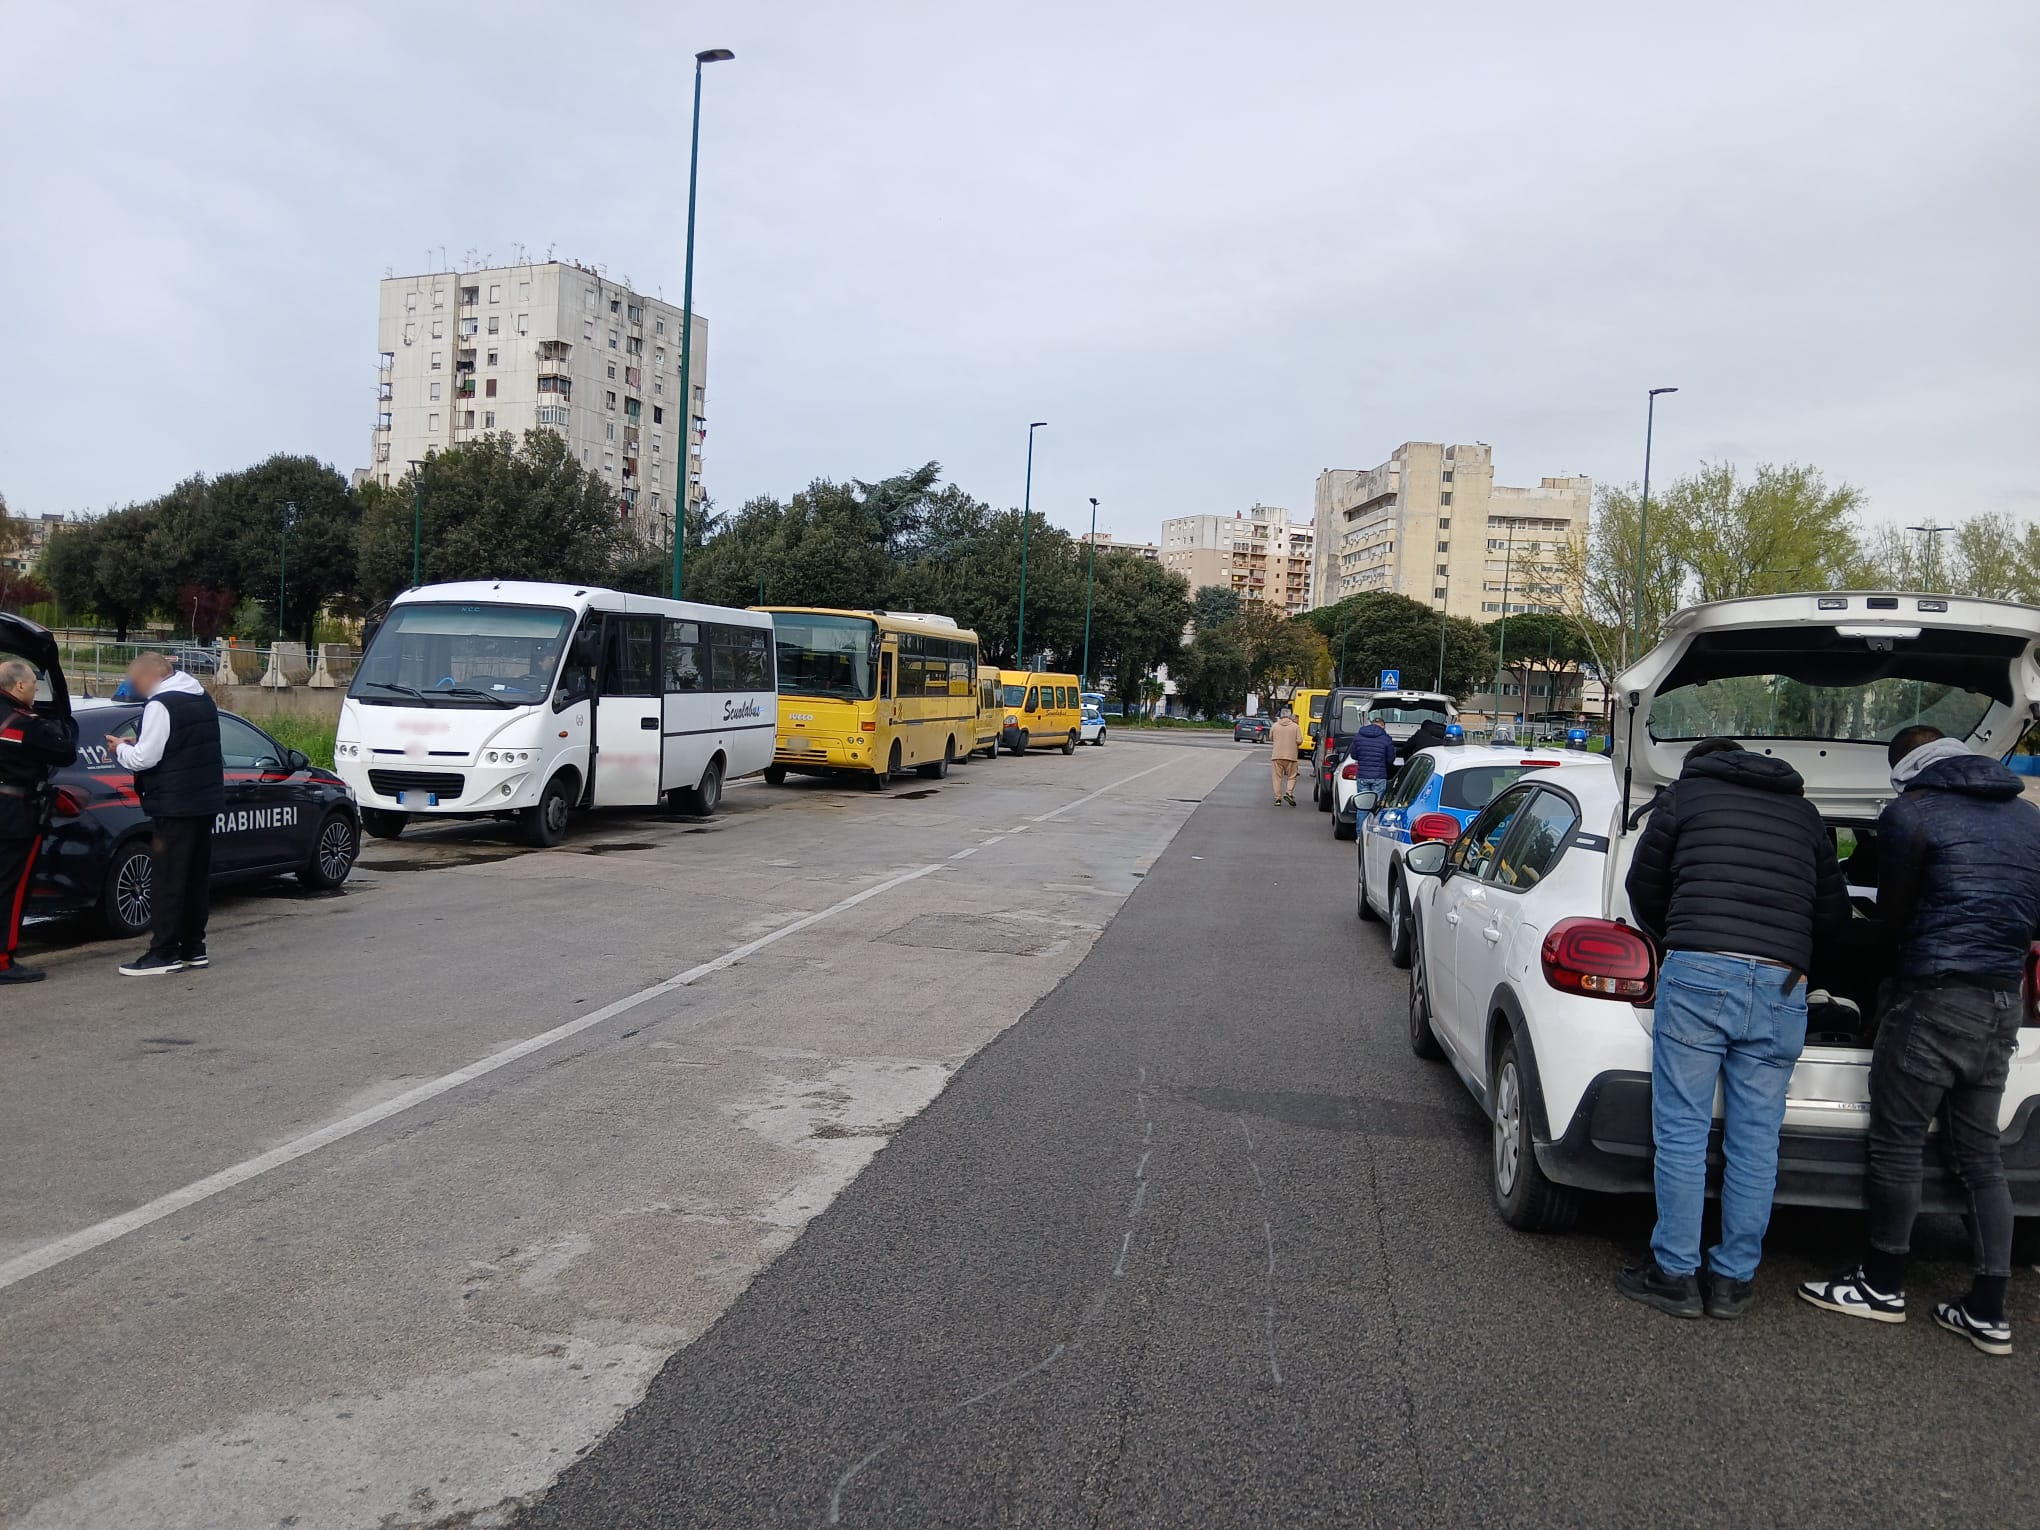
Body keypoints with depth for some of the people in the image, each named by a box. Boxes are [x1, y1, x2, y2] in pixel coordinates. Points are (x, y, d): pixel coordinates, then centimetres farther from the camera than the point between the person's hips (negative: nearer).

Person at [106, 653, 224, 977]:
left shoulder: (161, 705, -14)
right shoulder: (203, 699, 14)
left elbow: (145, 758, -17)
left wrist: (121, 749, 2)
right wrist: (135, 745, 15)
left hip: (174, 806, -9)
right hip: (207, 800, 9)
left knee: (167, 880, -3)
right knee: (197, 877, 13)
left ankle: (164, 953, -1)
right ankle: (193, 948, 19)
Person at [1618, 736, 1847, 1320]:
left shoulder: (1685, 794, 13)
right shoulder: (1804, 811, 22)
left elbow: (1643, 886, 17)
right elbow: (1834, 912, 25)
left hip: (1697, 973, -3)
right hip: (1782, 984, 4)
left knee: (1681, 1133, 3)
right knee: (1755, 1140, 9)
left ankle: (1675, 1275, 8)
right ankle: (1733, 1280, 16)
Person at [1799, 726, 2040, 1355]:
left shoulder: (1911, 815, -8)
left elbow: (1893, 916, 0)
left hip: (1934, 997, -7)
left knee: (1898, 1143, 4)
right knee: (1980, 1152, 12)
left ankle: (1882, 1286, 14)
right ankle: (1988, 1313, 15)